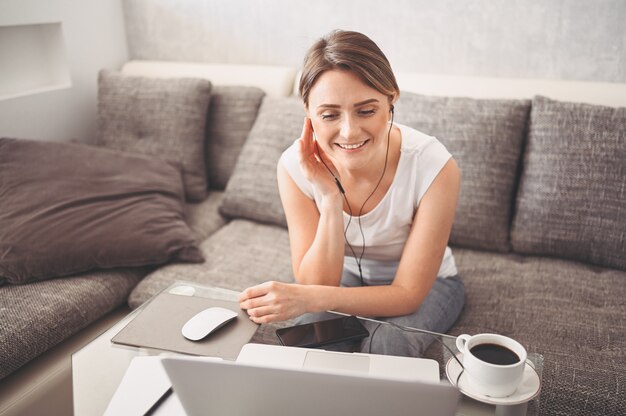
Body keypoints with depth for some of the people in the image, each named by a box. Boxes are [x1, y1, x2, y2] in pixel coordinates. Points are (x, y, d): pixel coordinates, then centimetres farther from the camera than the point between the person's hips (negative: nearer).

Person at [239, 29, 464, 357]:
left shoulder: (433, 166, -31)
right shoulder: (295, 167, -23)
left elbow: (408, 294, -26)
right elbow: (316, 284, -21)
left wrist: (310, 298, -40)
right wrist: (330, 199, -36)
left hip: (425, 284, -1)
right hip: (346, 277, 2)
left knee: (383, 345, -31)